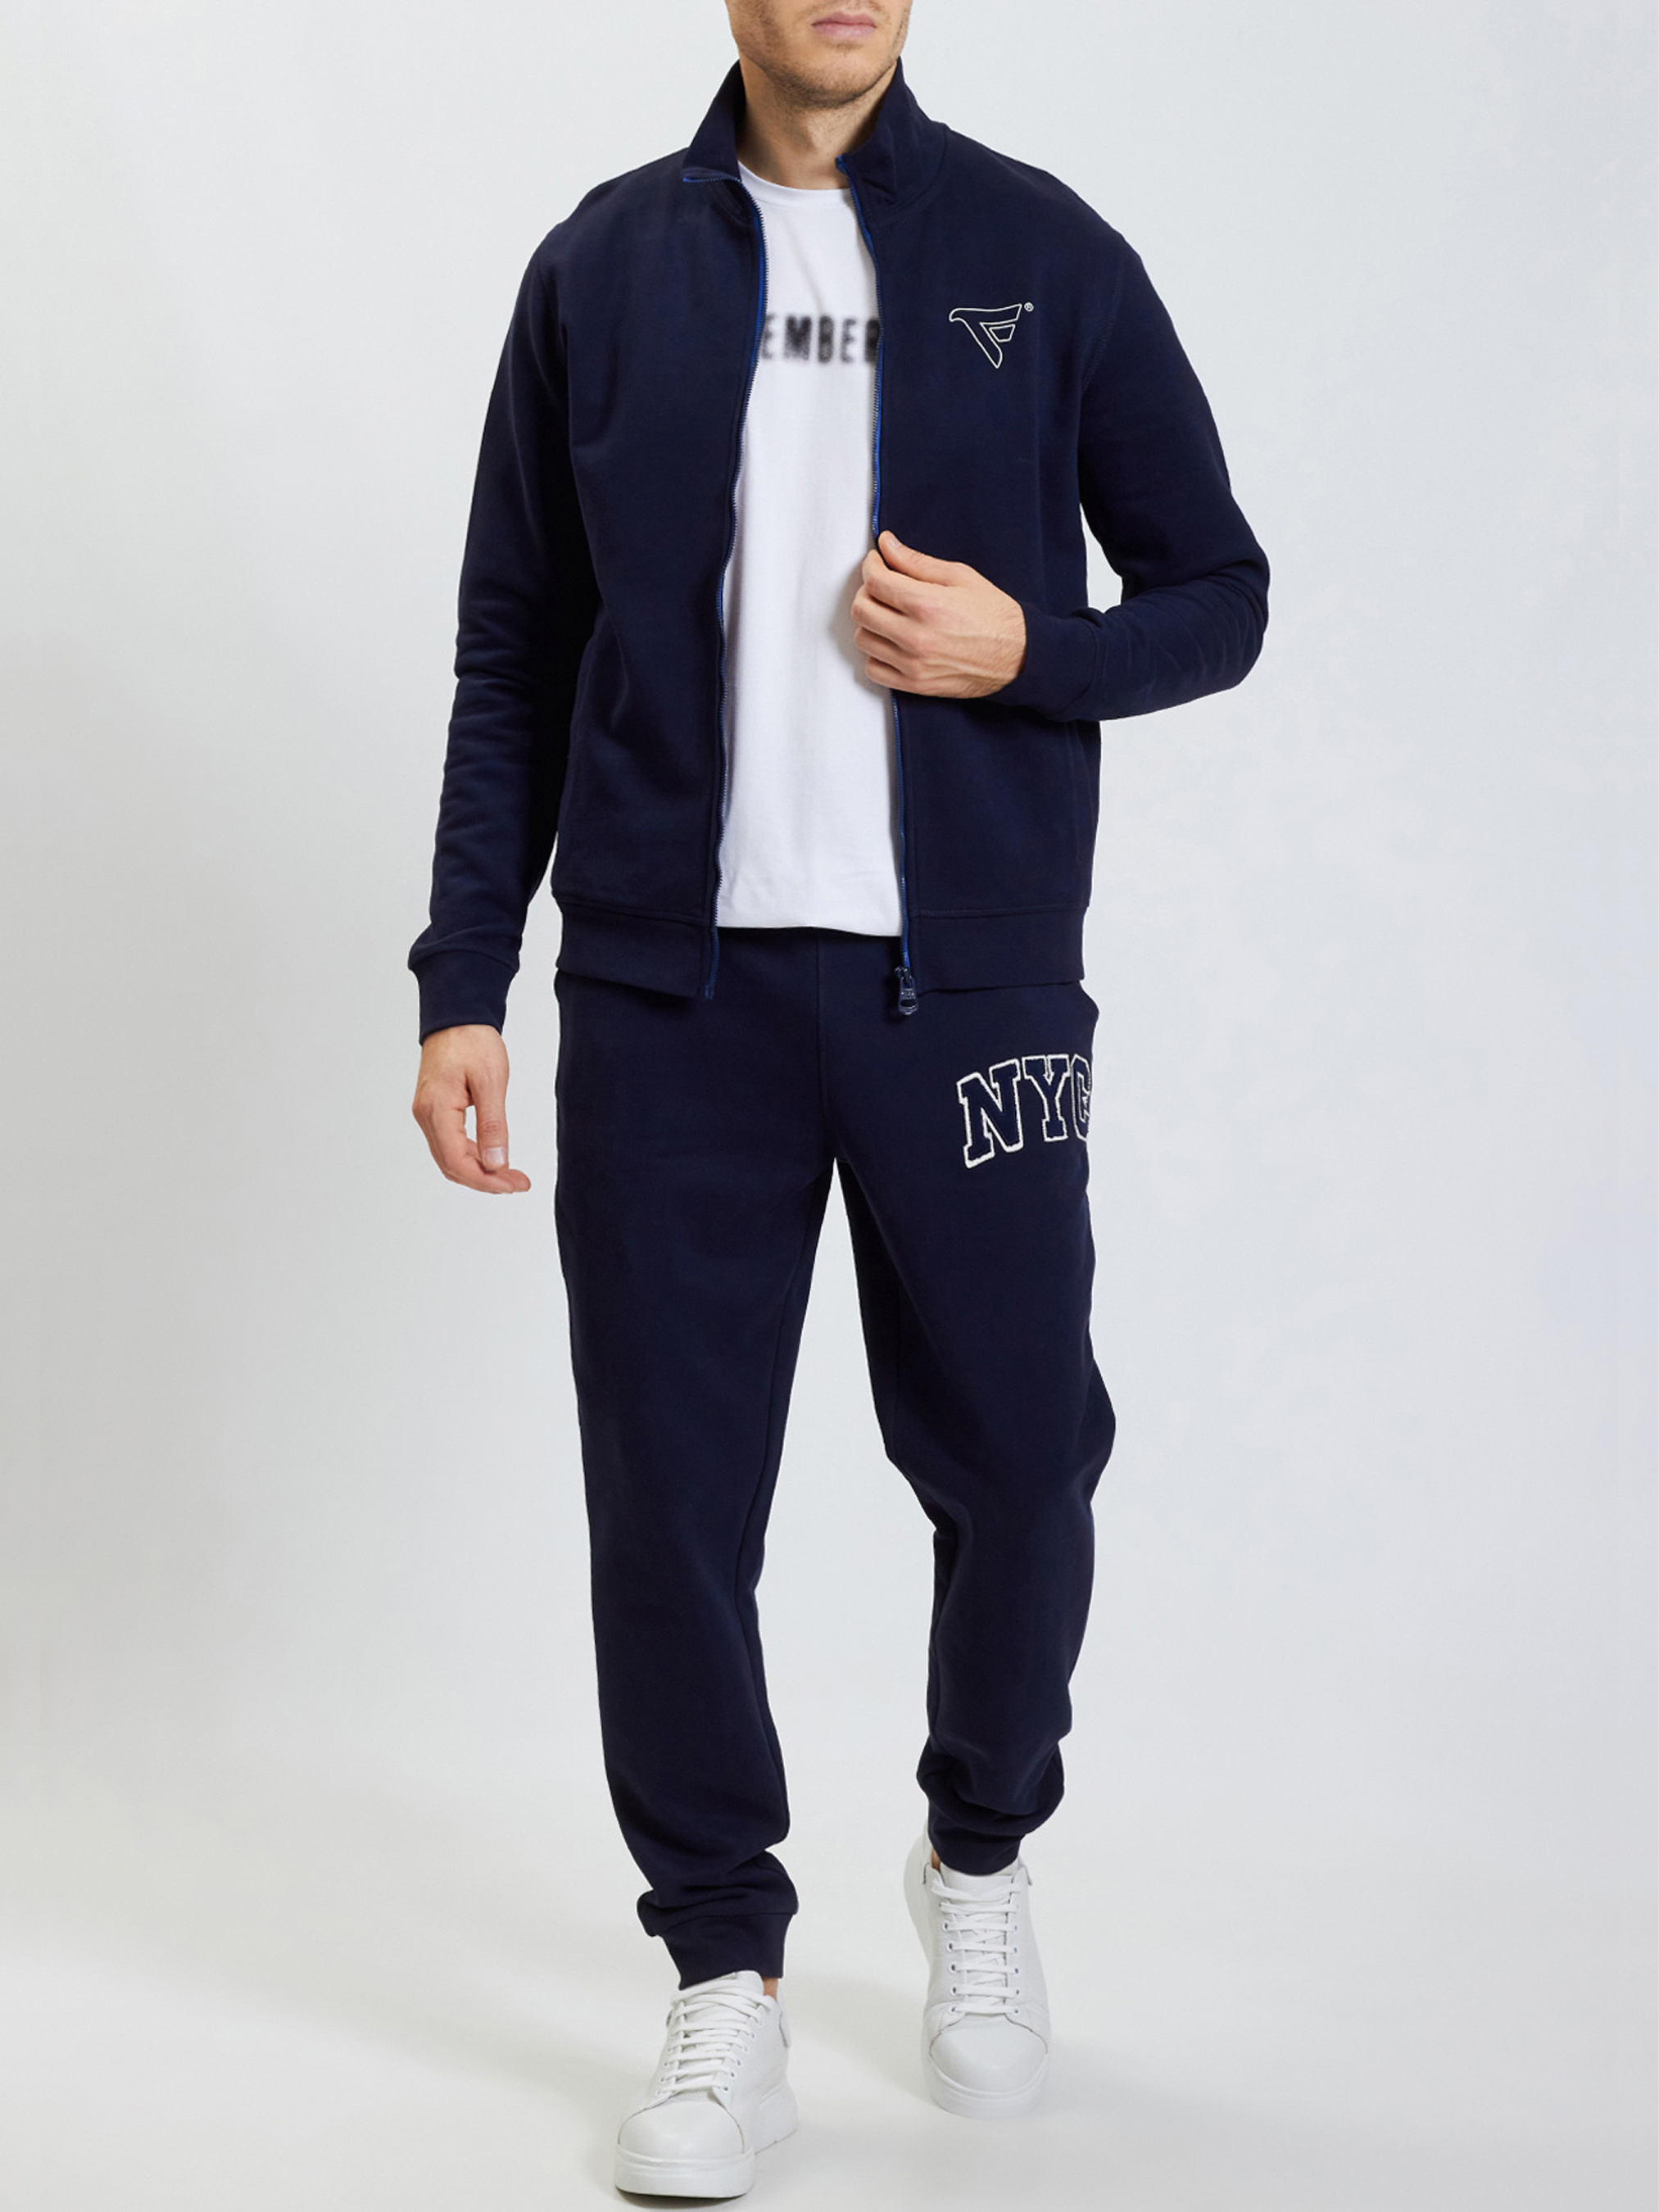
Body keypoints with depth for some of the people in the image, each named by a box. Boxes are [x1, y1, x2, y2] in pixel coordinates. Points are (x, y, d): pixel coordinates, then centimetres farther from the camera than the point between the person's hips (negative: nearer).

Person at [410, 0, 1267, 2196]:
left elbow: (1218, 589, 9)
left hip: (971, 980, 0)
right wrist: (463, 981, 3)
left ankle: (981, 1856, 34)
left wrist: (1026, 648, -12)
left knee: (1014, 1462, 6)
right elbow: (513, 656, 9)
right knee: (669, 1491, 1)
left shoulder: (1046, 256, 5)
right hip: (671, 986, 1)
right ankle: (728, 1977, 18)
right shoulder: (602, 269, 8)